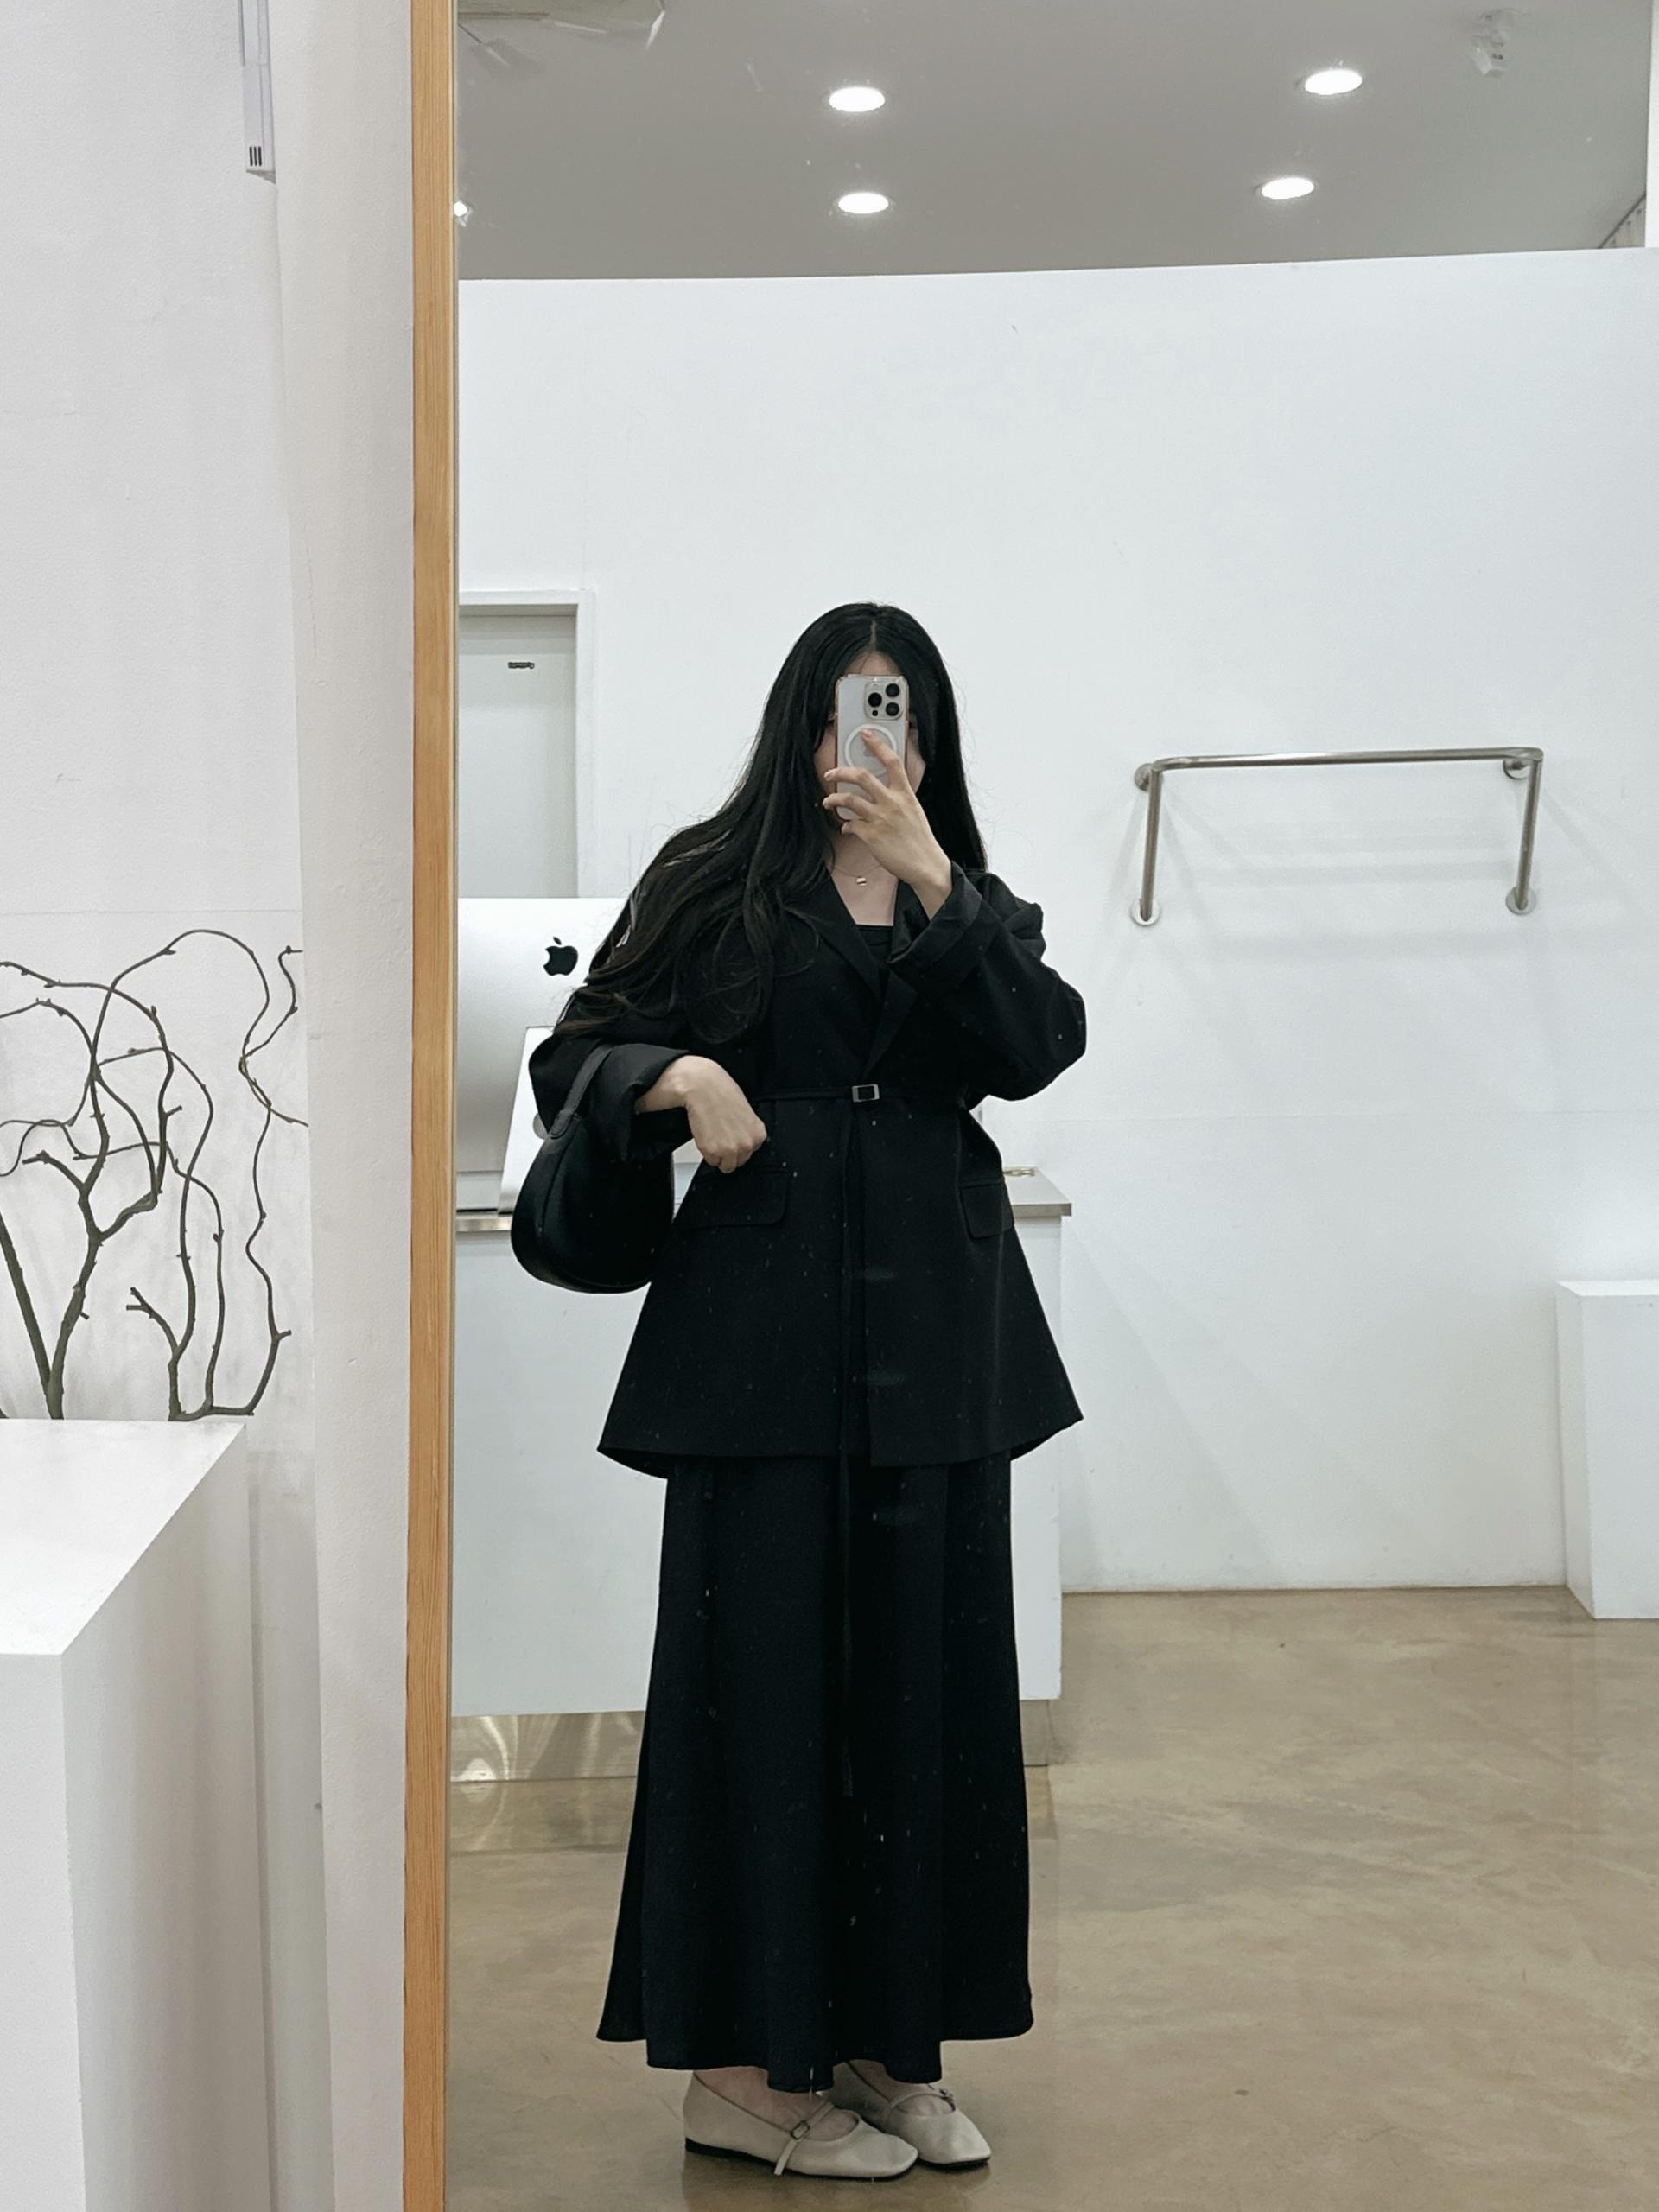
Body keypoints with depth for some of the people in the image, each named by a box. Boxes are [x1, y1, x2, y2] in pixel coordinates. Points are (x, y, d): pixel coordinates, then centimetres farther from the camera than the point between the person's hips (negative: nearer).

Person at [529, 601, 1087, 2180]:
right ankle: (741, 2066, 7)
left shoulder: (976, 905, 15)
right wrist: (679, 1074, -17)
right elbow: (575, 1055, 3)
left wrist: (933, 887, -13)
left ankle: (885, 2041, 19)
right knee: (760, 1676, -3)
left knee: (924, 1679, 6)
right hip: (762, 1324, -4)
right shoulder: (717, 881, 5)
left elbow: (1037, 1047, -4)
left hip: (936, 1333, 4)